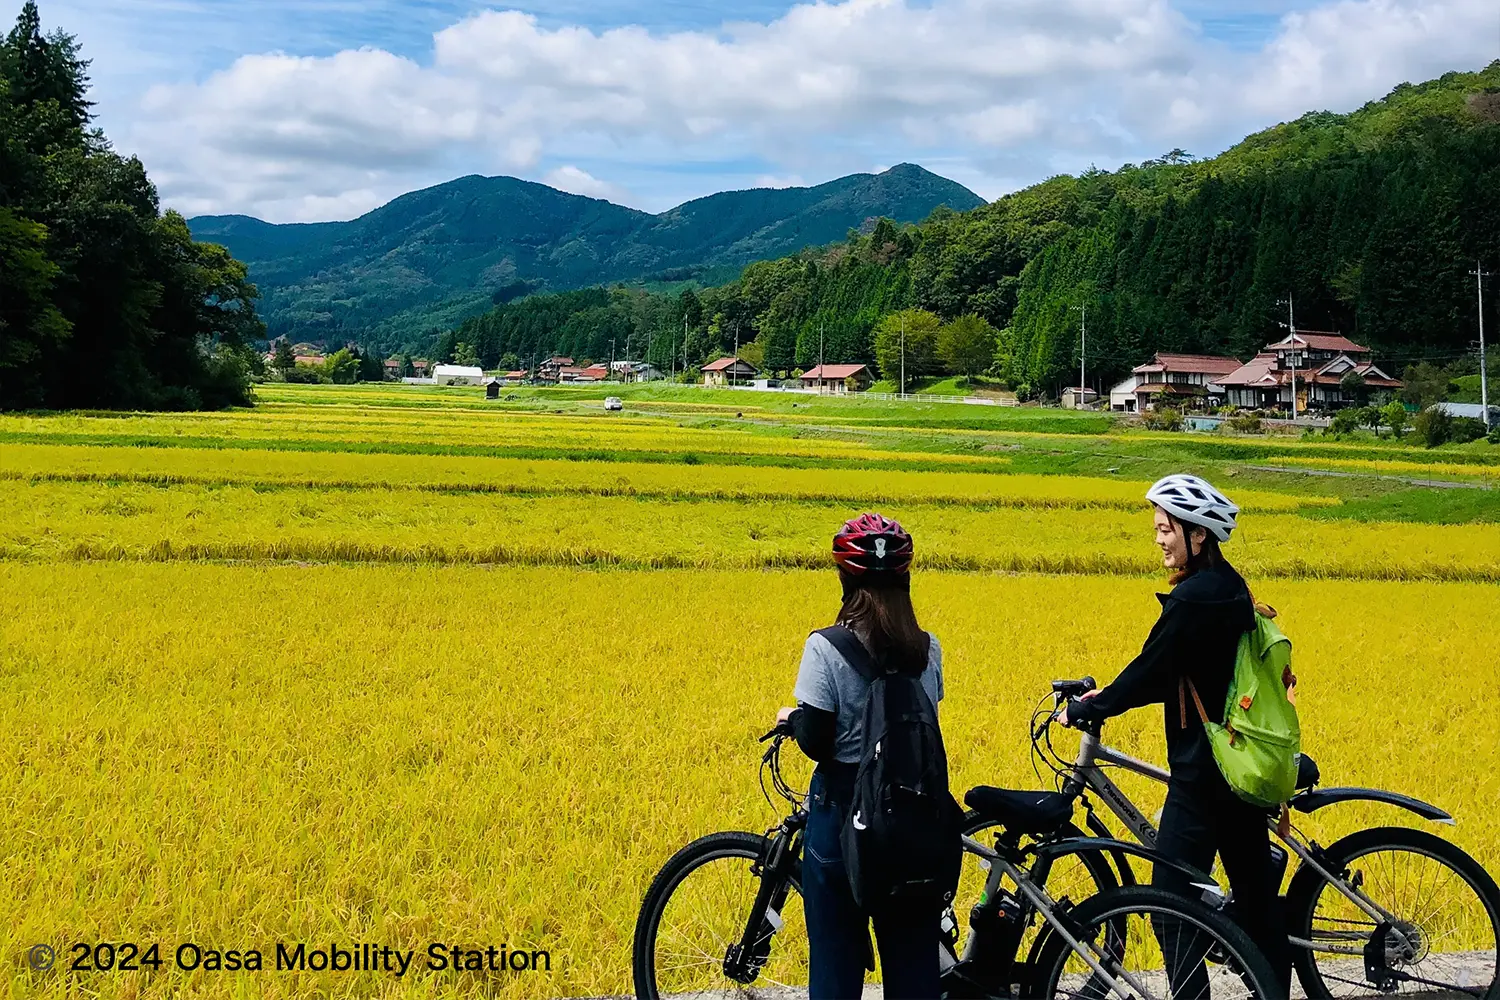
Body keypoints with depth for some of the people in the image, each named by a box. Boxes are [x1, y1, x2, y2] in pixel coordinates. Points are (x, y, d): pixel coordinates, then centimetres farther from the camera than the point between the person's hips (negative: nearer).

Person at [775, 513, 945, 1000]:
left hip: (843, 813, -4)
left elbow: (816, 742, -16)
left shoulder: (826, 649, -14)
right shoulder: (928, 649, -1)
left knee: (836, 955, 9)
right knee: (913, 957, 14)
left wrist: (791, 717, 4)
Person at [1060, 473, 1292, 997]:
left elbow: (1152, 670, -16)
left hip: (1202, 770, -10)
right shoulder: (1228, 587, 10)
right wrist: (1107, 697, 13)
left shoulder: (1193, 597, -19)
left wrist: (1086, 709, -4)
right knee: (1256, 891, 16)